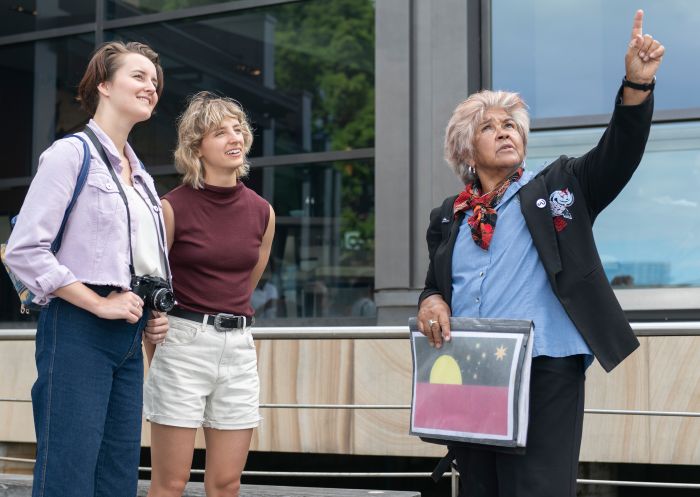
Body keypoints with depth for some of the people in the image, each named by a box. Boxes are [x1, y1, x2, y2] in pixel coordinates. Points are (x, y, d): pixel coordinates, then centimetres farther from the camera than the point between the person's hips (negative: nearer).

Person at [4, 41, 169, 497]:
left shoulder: (140, 175, 19)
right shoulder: (72, 152, -4)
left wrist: (154, 314, 9)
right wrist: (99, 303, -15)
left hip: (128, 337, 8)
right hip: (78, 330, -8)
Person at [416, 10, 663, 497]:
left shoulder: (557, 186, 9)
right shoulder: (449, 217, 16)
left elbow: (620, 151, -4)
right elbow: (435, 286, 21)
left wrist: (638, 82, -19)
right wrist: (431, 302, -3)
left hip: (545, 372, -3)